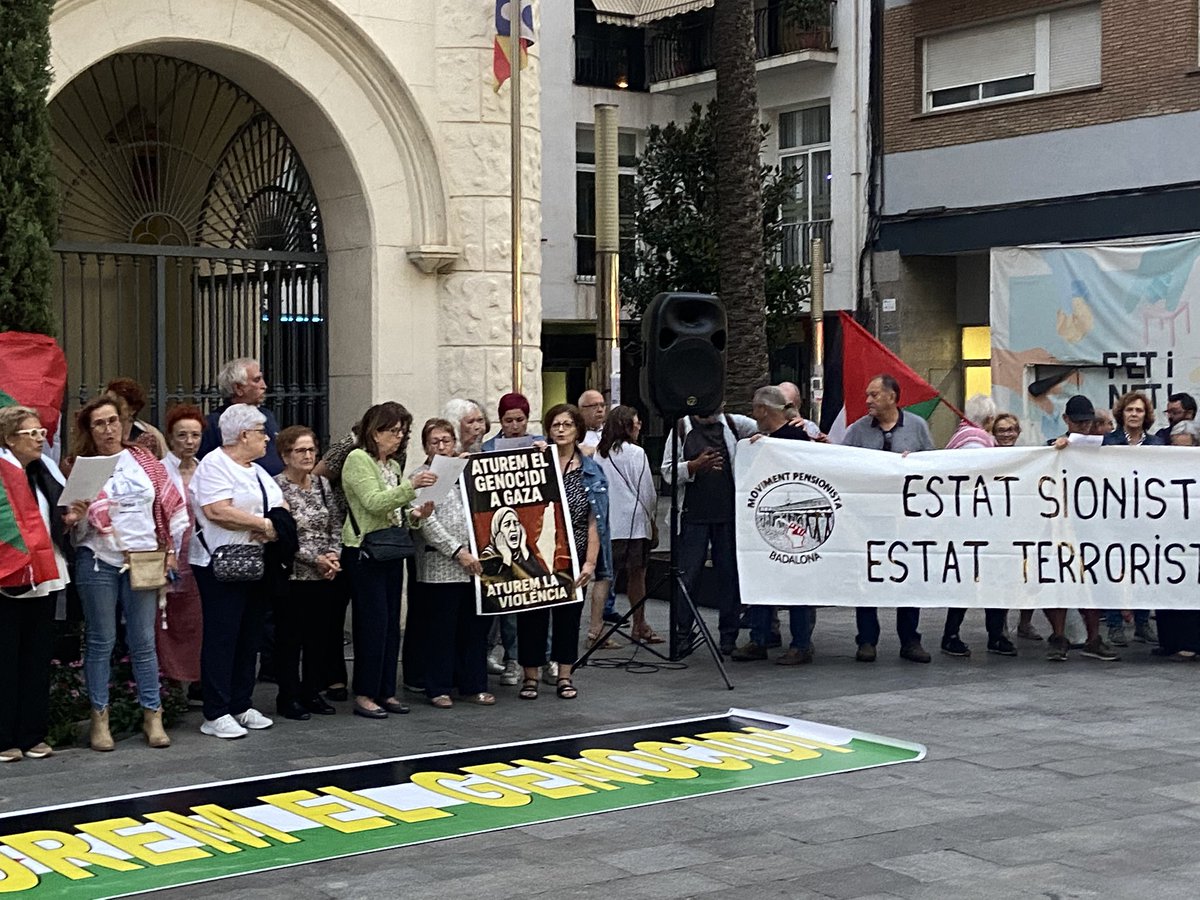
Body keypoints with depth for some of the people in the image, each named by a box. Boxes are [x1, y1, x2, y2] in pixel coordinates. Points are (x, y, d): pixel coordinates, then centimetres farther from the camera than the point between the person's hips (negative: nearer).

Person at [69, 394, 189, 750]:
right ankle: (99, 718, 10)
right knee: (101, 641, 2)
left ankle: (153, 716, 11)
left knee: (144, 641, 4)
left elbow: (170, 504, 8)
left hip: (143, 562, 1)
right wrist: (75, 517, -19)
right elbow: (76, 525, 3)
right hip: (98, 563, -1)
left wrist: (171, 550, 4)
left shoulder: (143, 460, 5)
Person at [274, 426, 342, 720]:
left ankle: (312, 692, 20)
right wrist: (316, 559, -15)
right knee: (290, 637, 1)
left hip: (324, 575, 6)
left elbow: (335, 524, 13)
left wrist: (334, 554, -5)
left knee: (320, 635, 9)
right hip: (292, 575, -6)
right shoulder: (276, 487, -9)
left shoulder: (322, 484, 10)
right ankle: (288, 698, 9)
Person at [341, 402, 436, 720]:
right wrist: (411, 486, -28)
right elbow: (374, 502, -21)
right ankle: (364, 695, -1)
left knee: (391, 624, 9)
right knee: (373, 622, -8)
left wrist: (415, 515, 0)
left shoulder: (393, 466, 16)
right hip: (364, 551, -8)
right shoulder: (358, 459, -8)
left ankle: (386, 691, 15)